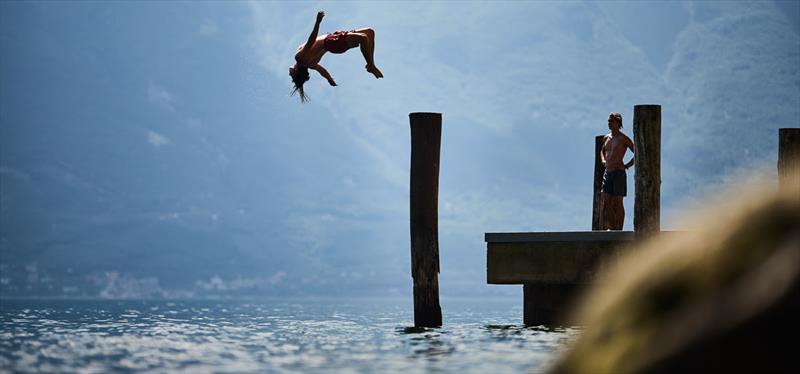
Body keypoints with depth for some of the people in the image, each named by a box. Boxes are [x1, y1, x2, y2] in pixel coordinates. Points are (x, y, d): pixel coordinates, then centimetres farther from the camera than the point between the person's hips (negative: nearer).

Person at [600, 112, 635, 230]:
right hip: (607, 173, 7)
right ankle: (612, 227, 7)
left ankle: (619, 229, -5)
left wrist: (627, 165, -9)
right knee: (606, 203, 2)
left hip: (619, 173, -7)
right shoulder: (606, 138, 15)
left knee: (617, 203, -7)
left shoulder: (623, 138, -5)